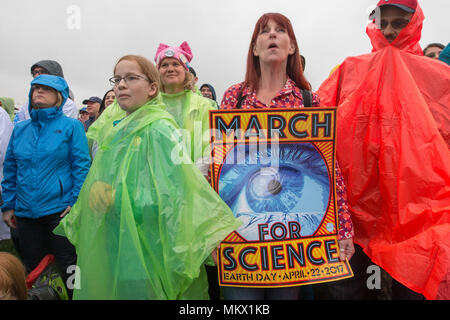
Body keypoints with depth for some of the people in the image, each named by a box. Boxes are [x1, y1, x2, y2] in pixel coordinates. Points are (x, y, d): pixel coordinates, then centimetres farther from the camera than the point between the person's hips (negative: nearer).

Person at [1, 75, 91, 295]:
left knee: (68, 268, 6)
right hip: (25, 213, 5)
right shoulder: (20, 129, 10)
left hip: (60, 210, -4)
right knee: (32, 270, 17)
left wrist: (76, 202, -14)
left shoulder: (71, 126, -3)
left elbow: (81, 166, -7)